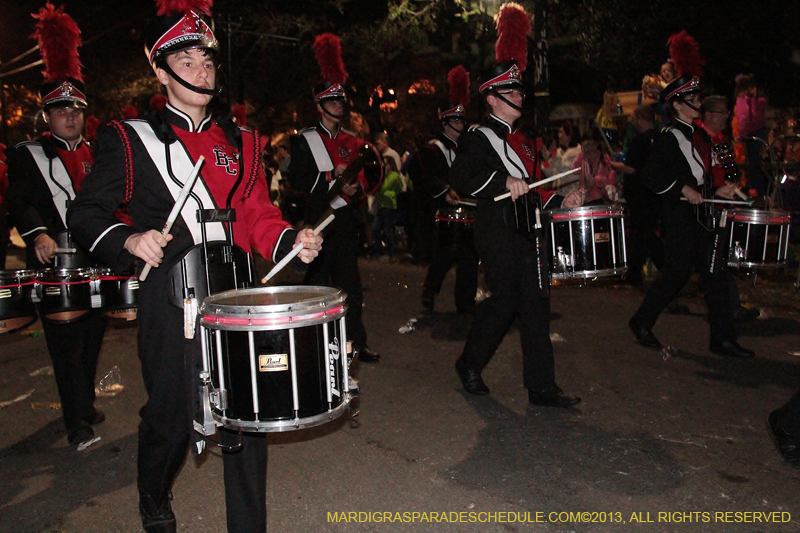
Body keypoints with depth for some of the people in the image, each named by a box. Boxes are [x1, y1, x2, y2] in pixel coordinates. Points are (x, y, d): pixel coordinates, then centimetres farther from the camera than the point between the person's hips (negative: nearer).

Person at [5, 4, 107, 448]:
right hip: (54, 264, -4)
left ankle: (86, 401, 30)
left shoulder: (99, 155, 16)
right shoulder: (28, 156, 4)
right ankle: (76, 420, 4)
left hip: (96, 260, 4)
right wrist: (38, 234, -28)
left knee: (92, 336, 12)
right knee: (66, 341, -3)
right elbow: (20, 202, -9)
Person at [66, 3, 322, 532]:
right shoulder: (132, 139, 2)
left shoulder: (240, 141, 14)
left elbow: (257, 216, 12)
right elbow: (85, 211, 1)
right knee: (171, 415, 9)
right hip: (172, 297, -3)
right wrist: (130, 240, -19)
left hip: (235, 290, 4)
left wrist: (291, 240, -8)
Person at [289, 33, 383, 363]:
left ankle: (355, 343, 15)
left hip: (346, 219, 5)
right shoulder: (304, 141, 2)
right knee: (317, 282, 0)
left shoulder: (351, 142, 16)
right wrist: (331, 177, -15)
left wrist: (357, 188, -1)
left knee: (350, 283, 8)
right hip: (318, 220, -4)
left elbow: (371, 175, 20)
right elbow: (297, 180, -7)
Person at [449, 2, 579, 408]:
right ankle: (469, 366, 21)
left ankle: (542, 388, 10)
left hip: (529, 232, 8)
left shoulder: (524, 141, 21)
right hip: (500, 234, -7)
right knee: (504, 303, -3)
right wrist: (504, 181, -26)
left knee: (536, 306, 4)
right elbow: (460, 180, -18)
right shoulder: (477, 139, -4)